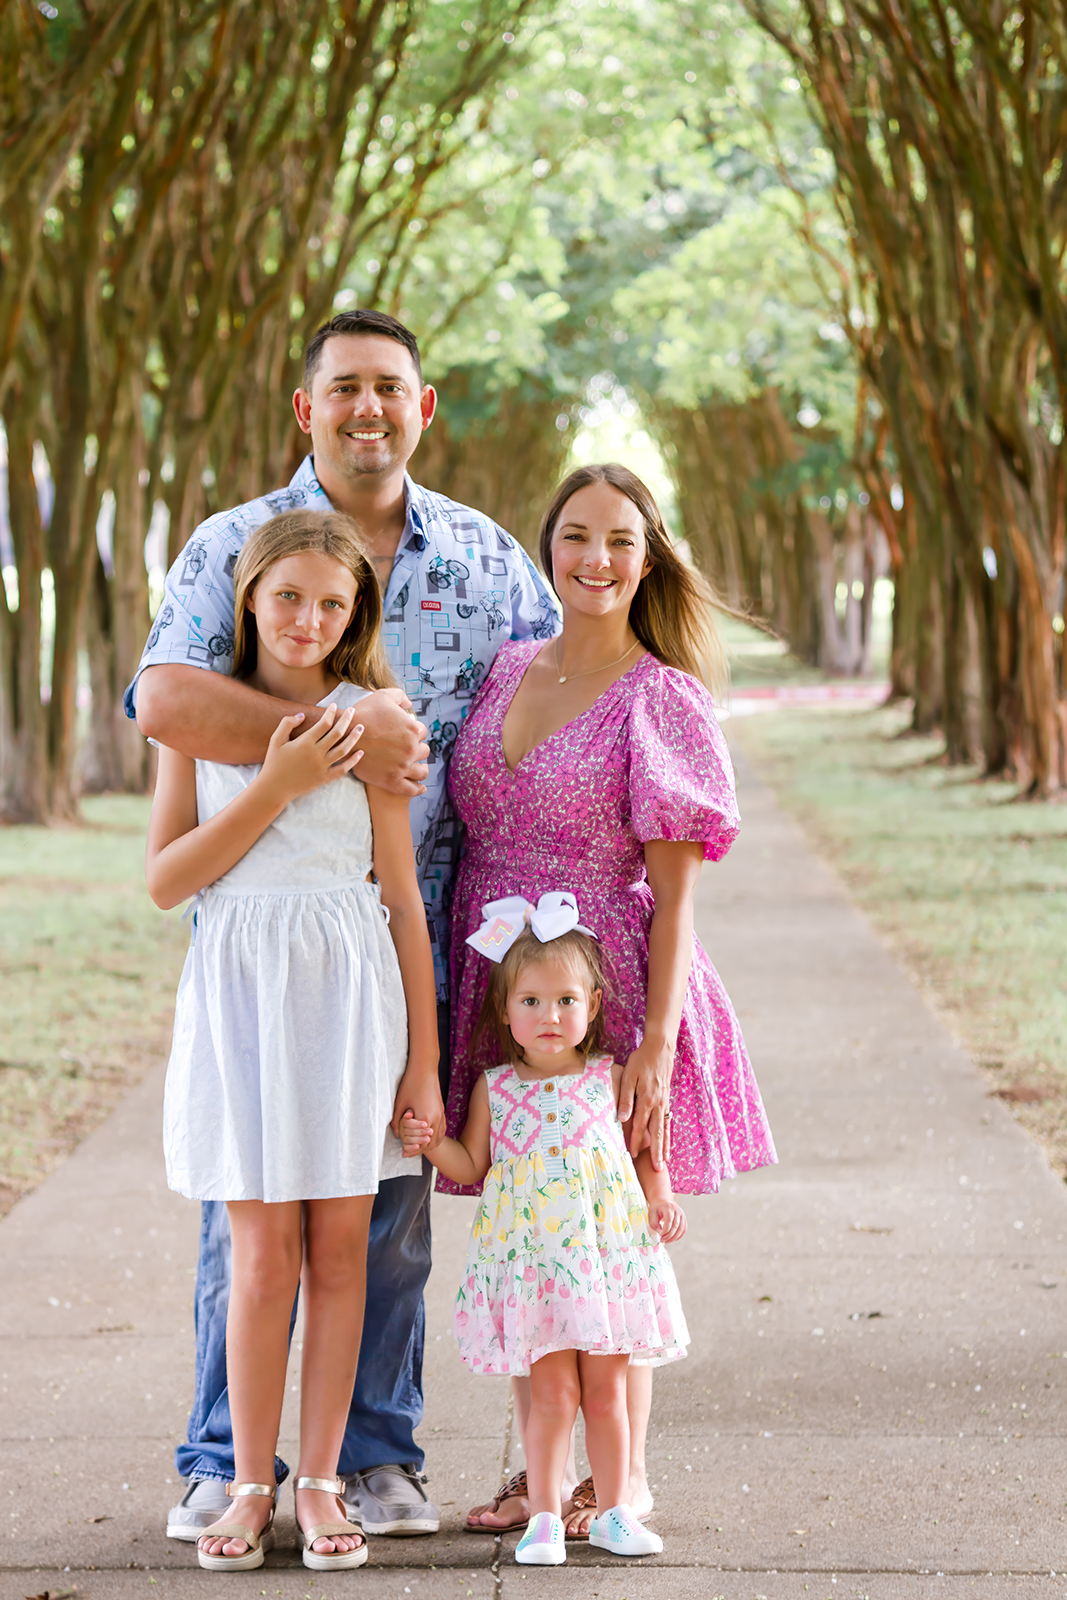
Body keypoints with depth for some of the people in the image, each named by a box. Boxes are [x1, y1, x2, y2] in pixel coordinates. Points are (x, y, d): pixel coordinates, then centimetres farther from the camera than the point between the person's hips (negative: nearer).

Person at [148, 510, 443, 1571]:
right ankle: (250, 1484, 12)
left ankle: (320, 1481, 14)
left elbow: (402, 896, 3)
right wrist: (277, 785, -11)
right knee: (264, 1253, 0)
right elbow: (165, 880, -2)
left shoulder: (367, 720, 2)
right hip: (239, 991, 0)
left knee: (339, 1248, 4)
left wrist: (423, 1058, 0)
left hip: (349, 992, 0)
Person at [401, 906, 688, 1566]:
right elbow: (472, 1165, 10)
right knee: (553, 1390, -2)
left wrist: (662, 1198, -3)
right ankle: (545, 1517, 7)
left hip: (607, 1250, 1)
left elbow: (645, 1150, 13)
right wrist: (430, 1140, -7)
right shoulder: (495, 1088, 3)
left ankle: (614, 1511, 18)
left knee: (606, 1389, 6)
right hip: (533, 1259, -1)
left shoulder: (609, 1078, 4)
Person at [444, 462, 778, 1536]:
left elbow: (673, 892, -9)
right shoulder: (504, 670, 8)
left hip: (612, 994, -5)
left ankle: (625, 1474, 17)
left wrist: (657, 1037, -16)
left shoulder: (662, 700, -7)